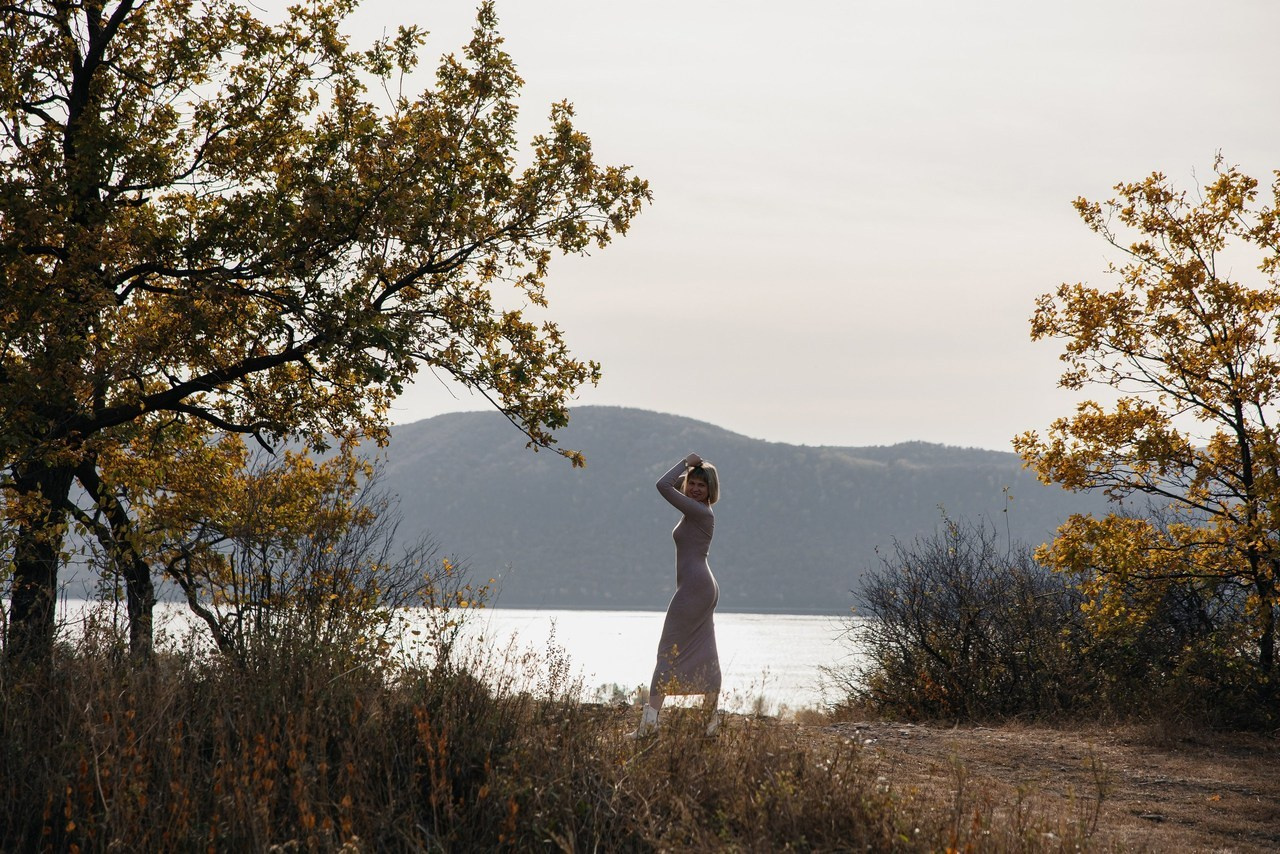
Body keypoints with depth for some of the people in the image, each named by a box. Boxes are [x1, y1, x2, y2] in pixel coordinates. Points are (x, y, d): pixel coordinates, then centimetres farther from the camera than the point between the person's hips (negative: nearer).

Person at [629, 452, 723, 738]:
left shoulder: (700, 511, -14)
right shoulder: (697, 511, 14)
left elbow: (663, 485, -19)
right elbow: (673, 485, 31)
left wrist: (686, 462, -8)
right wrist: (688, 469, 16)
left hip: (694, 587, -10)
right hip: (705, 588, 10)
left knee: (669, 652, -11)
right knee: (704, 655, 10)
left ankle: (650, 717, -16)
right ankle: (712, 719, 12)